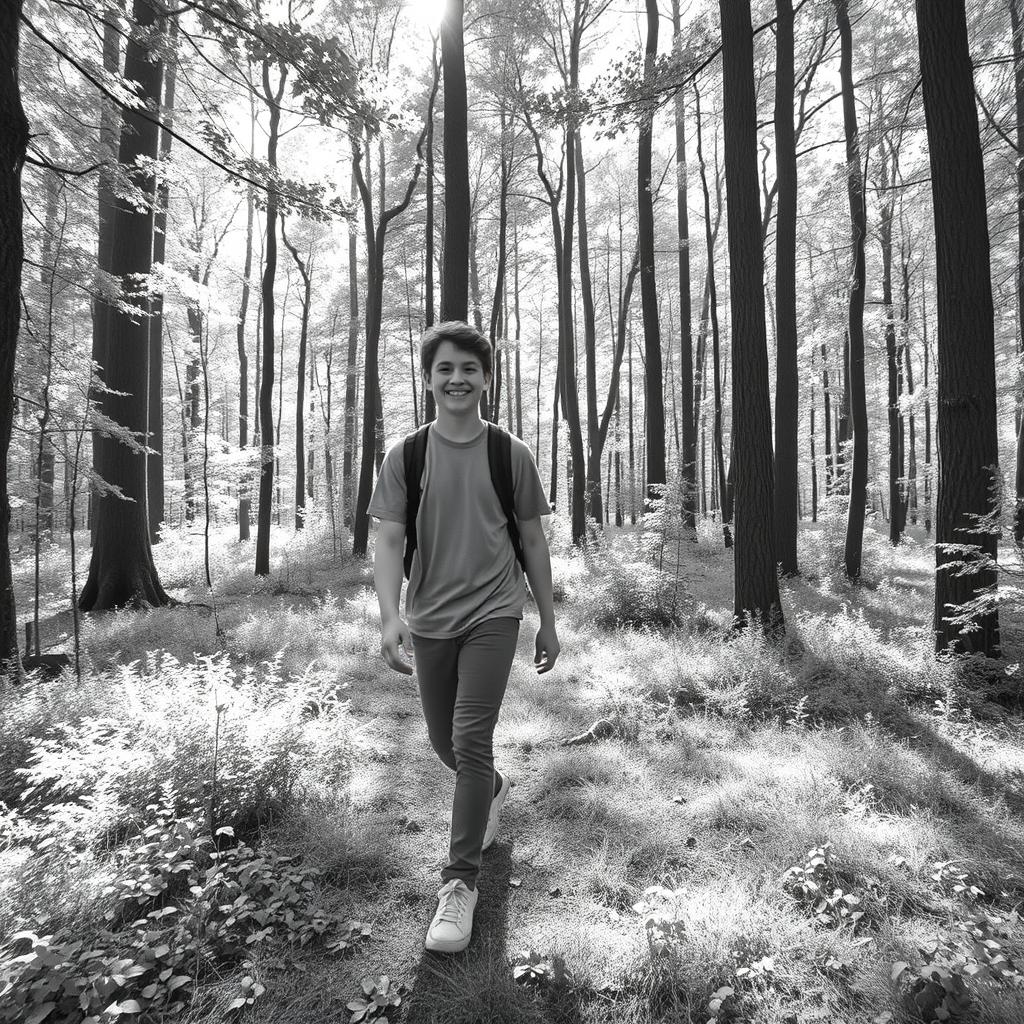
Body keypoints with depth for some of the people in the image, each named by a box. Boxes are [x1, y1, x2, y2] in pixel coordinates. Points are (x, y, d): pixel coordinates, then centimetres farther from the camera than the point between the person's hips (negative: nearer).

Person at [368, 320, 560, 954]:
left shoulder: (511, 455, -2)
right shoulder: (405, 457, -1)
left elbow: (533, 541, 4)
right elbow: (389, 541, -5)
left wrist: (550, 622, 7)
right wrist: (391, 615, -21)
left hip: (493, 615, -2)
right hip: (430, 621, 3)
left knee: (471, 739, -9)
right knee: (445, 742, 16)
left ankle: (461, 881, 8)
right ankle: (495, 789, 49)